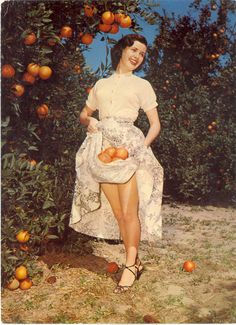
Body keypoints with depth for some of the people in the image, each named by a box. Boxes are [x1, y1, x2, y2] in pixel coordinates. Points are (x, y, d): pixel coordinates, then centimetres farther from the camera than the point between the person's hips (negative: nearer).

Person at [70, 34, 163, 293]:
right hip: (102, 149, 3)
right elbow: (84, 113, 26)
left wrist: (143, 145, -9)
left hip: (129, 147, -3)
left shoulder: (142, 85, 12)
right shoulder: (101, 84, 20)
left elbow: (155, 124, 9)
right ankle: (135, 261, 17)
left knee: (129, 213, -7)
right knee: (118, 213, 4)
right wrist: (89, 121, 1)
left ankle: (130, 266, 5)